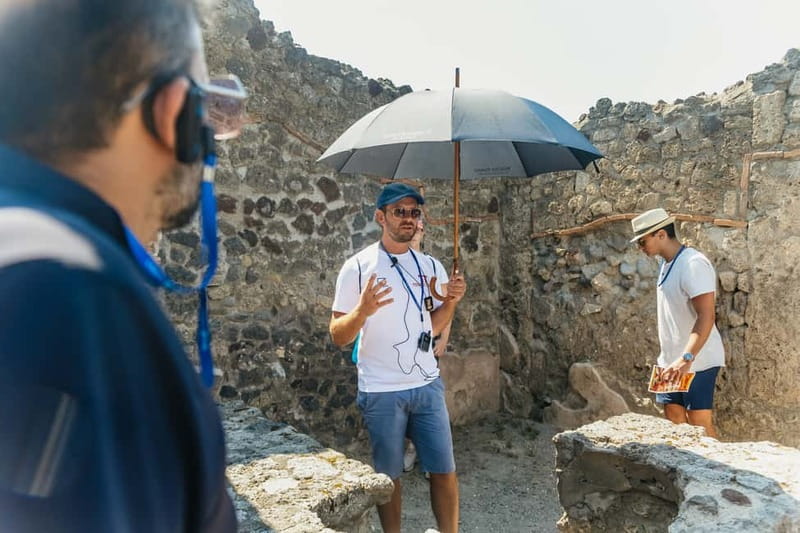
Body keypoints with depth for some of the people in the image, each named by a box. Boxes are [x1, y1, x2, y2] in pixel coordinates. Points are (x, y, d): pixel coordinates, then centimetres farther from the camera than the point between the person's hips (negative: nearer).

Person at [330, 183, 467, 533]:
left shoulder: (430, 267, 4)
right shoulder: (357, 267, -9)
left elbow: (434, 326, 11)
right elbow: (338, 336, -9)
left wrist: (452, 300, -8)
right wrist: (363, 311, -28)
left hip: (427, 386, 4)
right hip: (381, 392, -3)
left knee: (444, 471, 9)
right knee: (388, 476, 12)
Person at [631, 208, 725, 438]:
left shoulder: (694, 264, -18)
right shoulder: (668, 264, 11)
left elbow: (706, 317, -25)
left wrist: (686, 359, -33)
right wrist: (670, 358, 18)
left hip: (696, 362, -8)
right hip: (671, 361, 9)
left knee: (699, 424, -2)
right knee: (674, 420, 10)